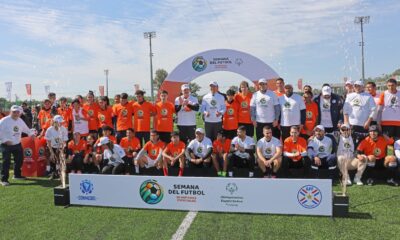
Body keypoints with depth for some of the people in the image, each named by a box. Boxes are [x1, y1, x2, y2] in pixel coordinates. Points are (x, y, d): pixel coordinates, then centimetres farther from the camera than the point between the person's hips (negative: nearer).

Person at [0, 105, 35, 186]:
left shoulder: (20, 121, 7)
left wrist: (31, 133, 13)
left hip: (17, 144, 7)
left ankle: (17, 175, 35)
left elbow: (25, 128, 23)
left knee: (19, 160, 16)